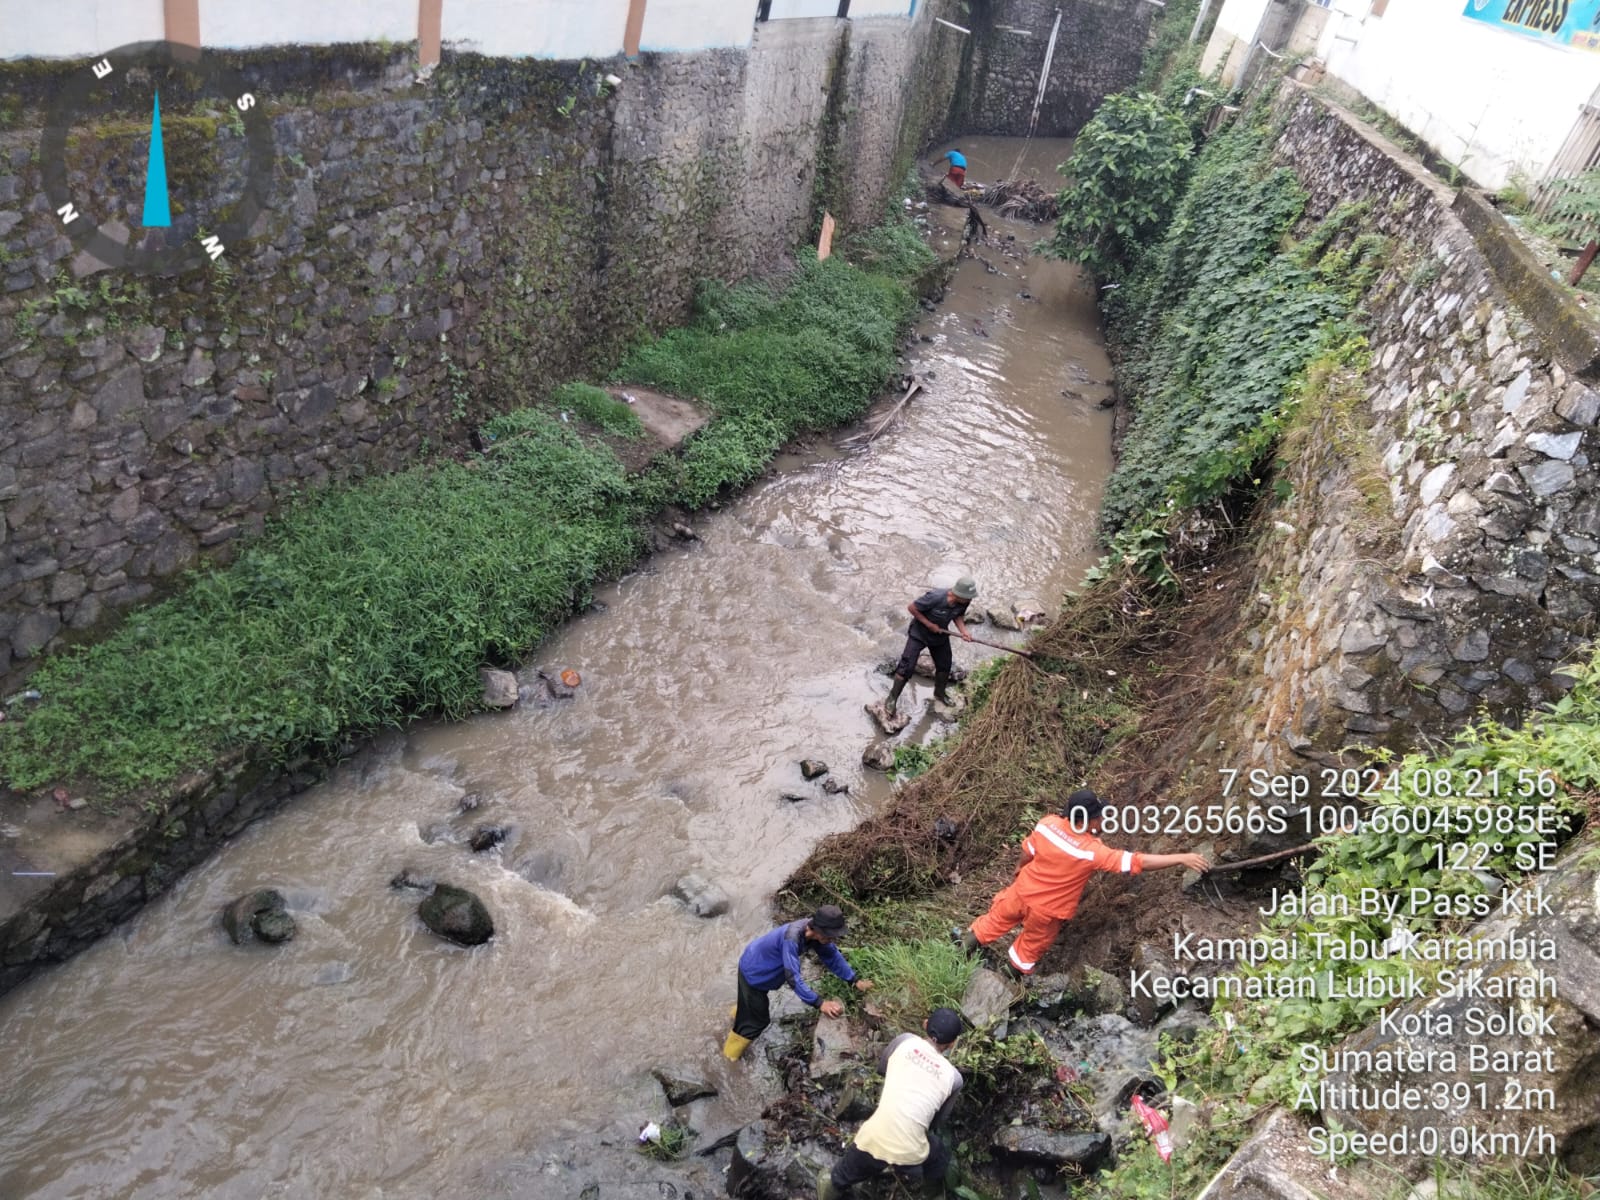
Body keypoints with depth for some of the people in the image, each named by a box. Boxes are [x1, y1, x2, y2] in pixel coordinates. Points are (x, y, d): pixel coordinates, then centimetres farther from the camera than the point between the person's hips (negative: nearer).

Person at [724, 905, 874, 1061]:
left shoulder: (814, 930, -19)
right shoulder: (792, 938, -43)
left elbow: (832, 956, -4)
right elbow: (793, 977, -44)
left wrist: (855, 981, -5)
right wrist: (820, 1003, -45)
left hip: (760, 966, 7)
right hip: (753, 972, -7)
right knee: (756, 1019, 10)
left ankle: (740, 1012, 67)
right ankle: (731, 1053, 33)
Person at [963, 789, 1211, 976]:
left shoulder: (1047, 824, -24)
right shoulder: (1092, 851, -37)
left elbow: (1027, 854, -4)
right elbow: (1139, 862, -36)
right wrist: (1182, 859, -31)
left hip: (1023, 890, 3)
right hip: (1047, 909, -3)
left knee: (999, 918, 31)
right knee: (1033, 944, 27)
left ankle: (970, 940, 51)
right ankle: (1018, 973, 51)